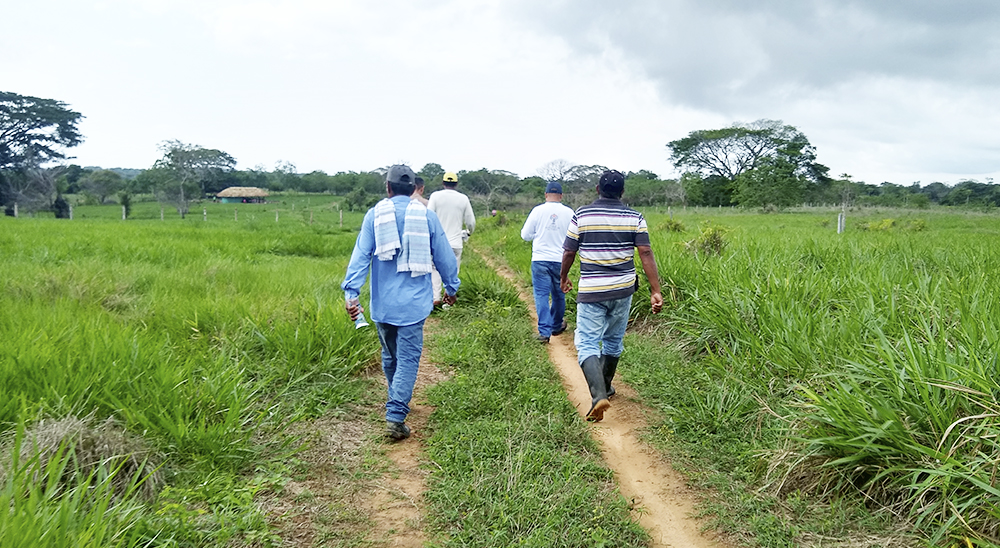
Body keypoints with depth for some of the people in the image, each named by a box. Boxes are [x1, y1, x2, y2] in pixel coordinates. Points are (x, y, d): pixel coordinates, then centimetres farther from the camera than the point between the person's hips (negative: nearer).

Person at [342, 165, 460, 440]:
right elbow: (444, 256, 5)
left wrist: (351, 292, -10)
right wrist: (451, 287, 20)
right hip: (412, 302, -2)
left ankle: (398, 403, 37)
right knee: (408, 358, -1)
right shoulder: (426, 216, -1)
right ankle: (395, 417, -8)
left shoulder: (375, 214, 0)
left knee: (390, 356, 19)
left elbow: (360, 255, -8)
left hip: (382, 302, 2)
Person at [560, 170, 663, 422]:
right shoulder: (634, 218, -1)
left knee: (587, 343, -3)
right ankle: (605, 387, 36)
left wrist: (563, 277, 18)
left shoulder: (581, 215, -5)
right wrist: (655, 291, -7)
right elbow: (646, 254, -8)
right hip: (623, 289, 3)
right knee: (613, 340, 20)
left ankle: (598, 395, -22)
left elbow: (569, 252, 0)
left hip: (591, 292, -3)